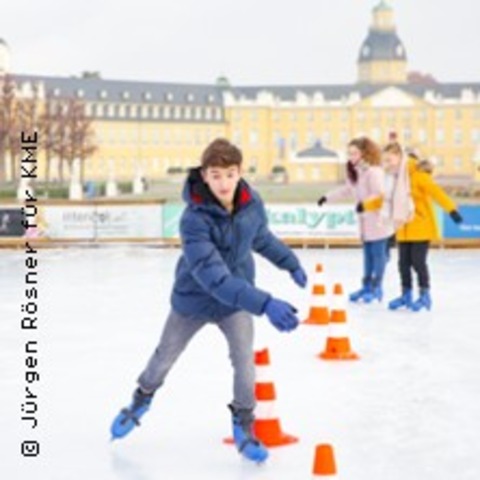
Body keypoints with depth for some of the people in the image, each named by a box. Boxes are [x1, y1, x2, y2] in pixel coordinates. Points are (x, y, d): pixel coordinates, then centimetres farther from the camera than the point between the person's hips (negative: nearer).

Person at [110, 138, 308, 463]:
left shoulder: (252, 203, -19)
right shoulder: (194, 218, -35)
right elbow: (212, 274, -47)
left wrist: (291, 263, 11)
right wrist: (264, 303, -57)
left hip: (235, 300, 2)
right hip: (193, 297, -2)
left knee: (245, 361, -10)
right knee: (164, 358, 18)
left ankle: (244, 426, 13)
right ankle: (143, 398, 48)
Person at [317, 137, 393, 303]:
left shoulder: (373, 171, -18)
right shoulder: (355, 172, 12)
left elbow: (380, 194, -24)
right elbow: (347, 189, 27)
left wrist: (365, 203, -36)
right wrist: (328, 197, 30)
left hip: (378, 221, -9)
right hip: (365, 221, 9)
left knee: (378, 253, -1)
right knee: (367, 253, 14)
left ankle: (376, 287, 8)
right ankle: (366, 286, 22)